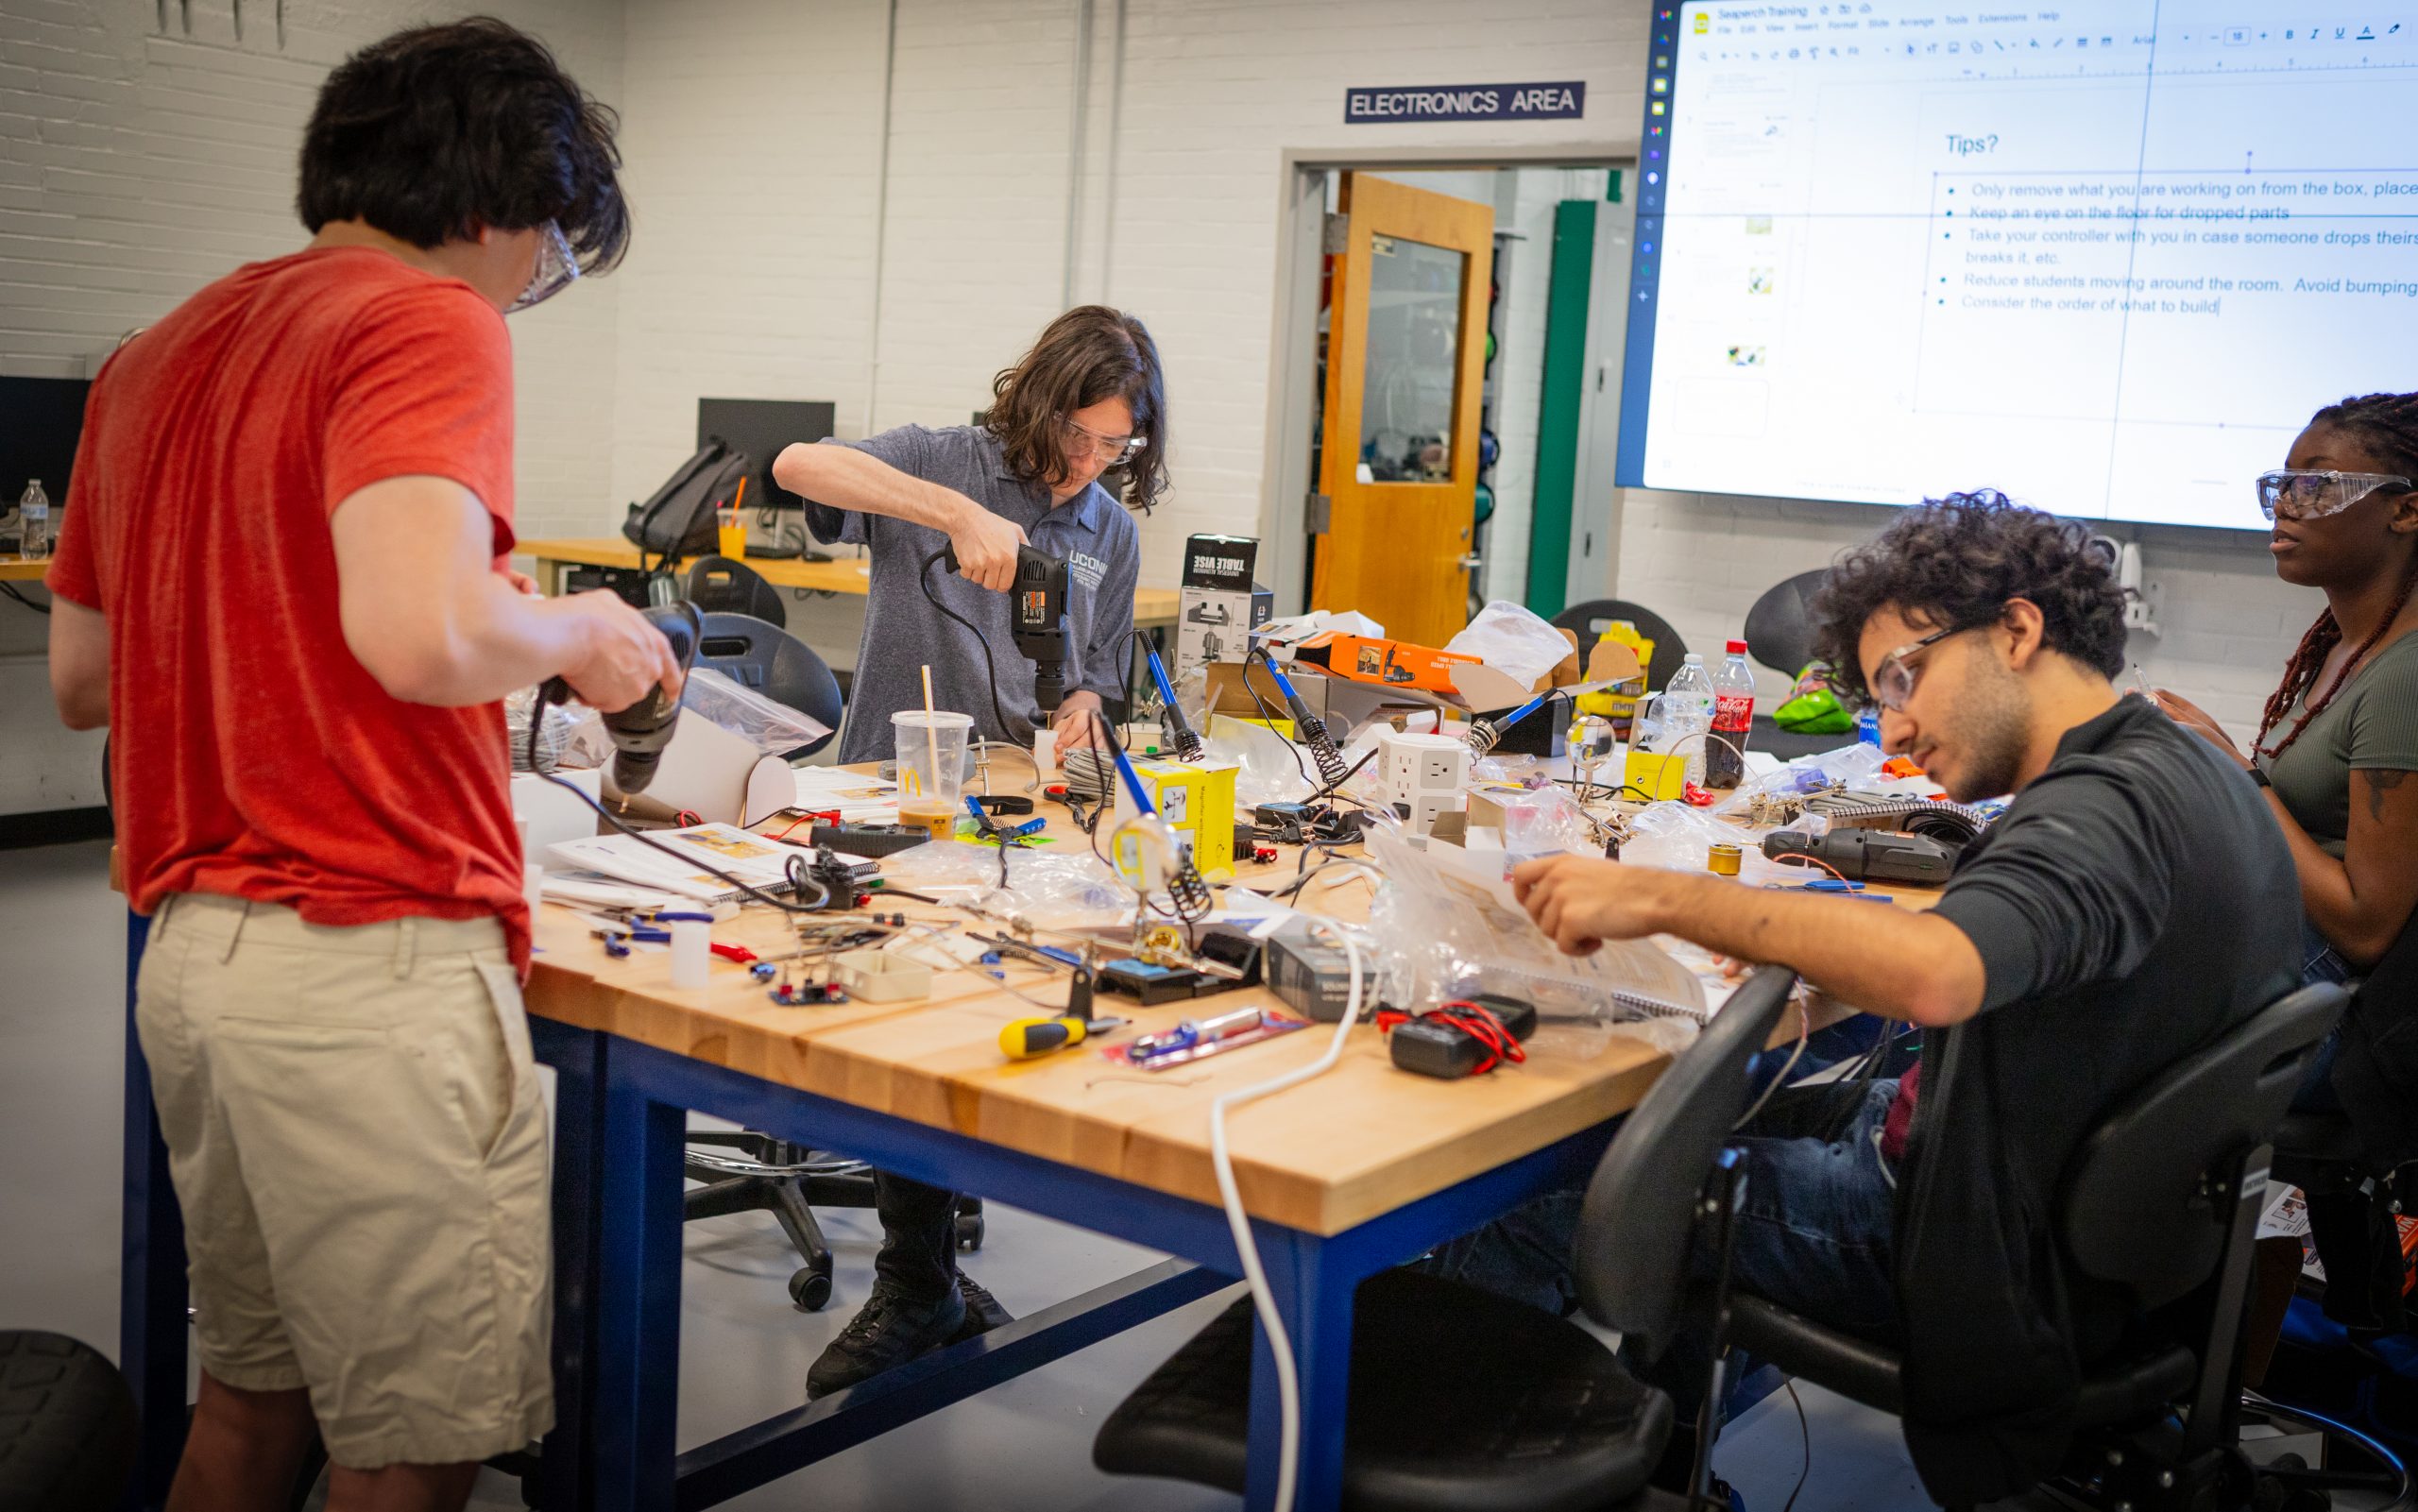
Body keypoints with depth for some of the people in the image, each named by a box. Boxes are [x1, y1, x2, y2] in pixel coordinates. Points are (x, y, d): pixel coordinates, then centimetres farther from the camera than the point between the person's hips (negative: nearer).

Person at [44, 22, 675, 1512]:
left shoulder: (156, 357, 17)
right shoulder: (427, 324, -9)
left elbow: (79, 678, 22)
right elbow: (419, 630, -26)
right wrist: (576, 631, -7)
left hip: (188, 945, 9)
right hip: (372, 959, -9)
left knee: (251, 1389, 21)